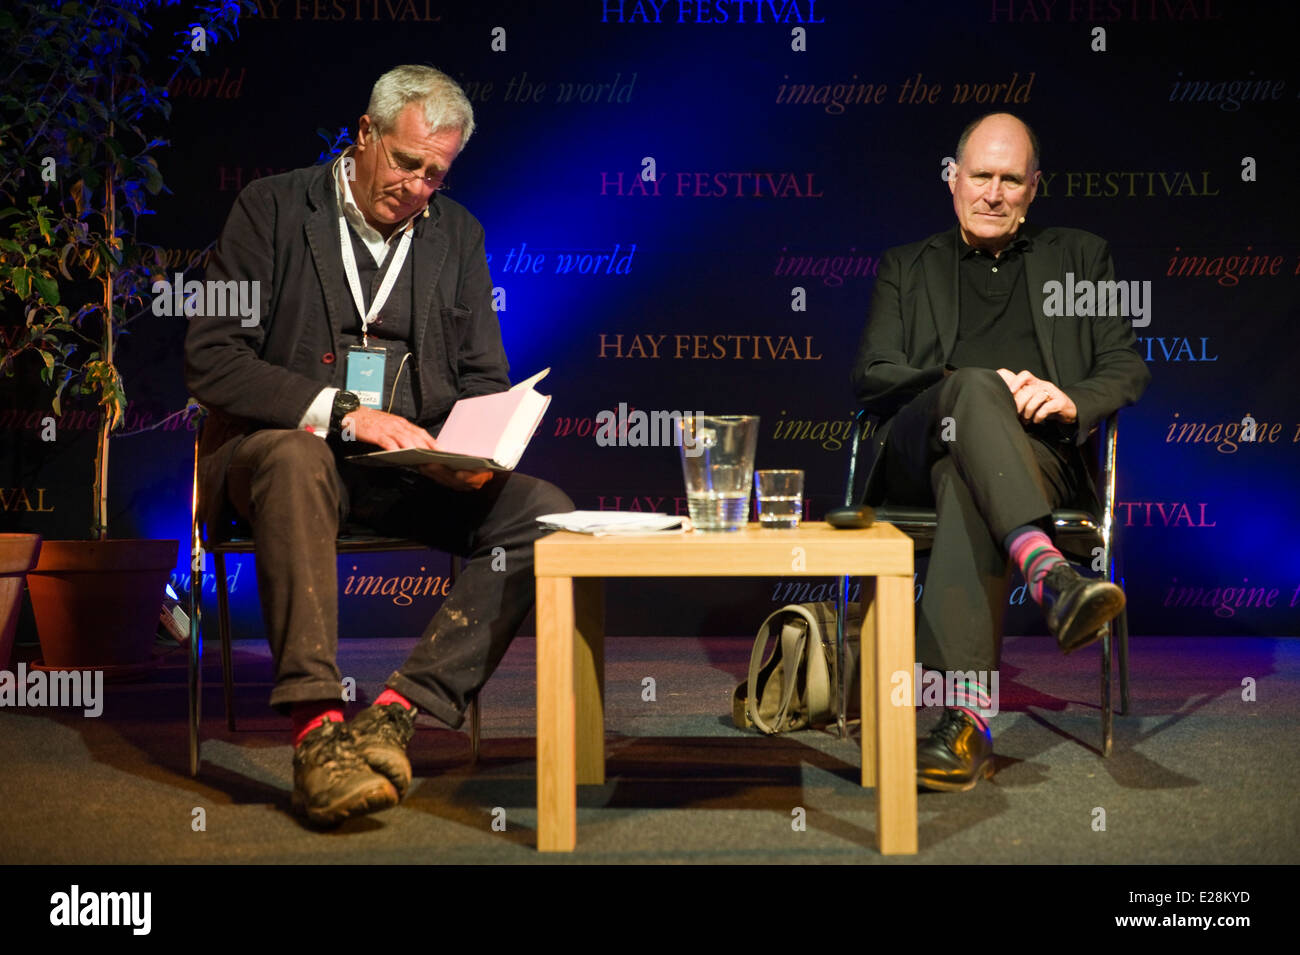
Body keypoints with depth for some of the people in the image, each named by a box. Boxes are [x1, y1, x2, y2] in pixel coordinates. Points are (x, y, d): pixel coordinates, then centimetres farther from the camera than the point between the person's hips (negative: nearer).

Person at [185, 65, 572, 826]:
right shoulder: (273, 207, -1)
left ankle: (397, 713, -27)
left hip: (411, 466, 4)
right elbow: (211, 360, -10)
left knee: (545, 512, -21)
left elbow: (484, 381, 14)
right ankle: (317, 724, -41)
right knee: (297, 462, -40)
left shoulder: (457, 233, 13)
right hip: (284, 443, -4)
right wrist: (343, 413, -23)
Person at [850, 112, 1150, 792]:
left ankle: (967, 715, -52)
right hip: (918, 451, 1)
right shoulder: (907, 267, 26)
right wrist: (978, 387, -8)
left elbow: (1127, 370, 16)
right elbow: (872, 378, 11)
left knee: (965, 477, -39)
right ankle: (1049, 574, -58)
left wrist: (1073, 401, -8)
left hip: (1035, 451, 0)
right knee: (974, 387, -37)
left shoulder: (1080, 257, 27)